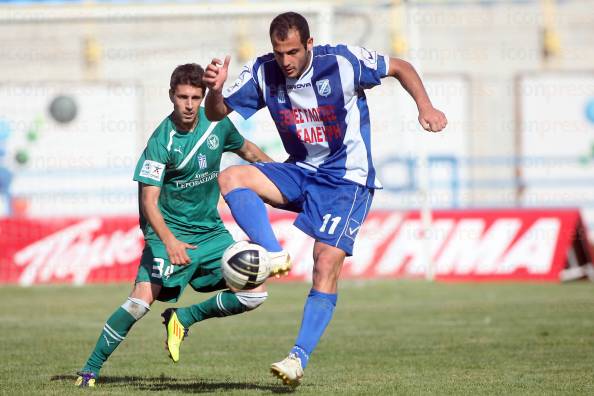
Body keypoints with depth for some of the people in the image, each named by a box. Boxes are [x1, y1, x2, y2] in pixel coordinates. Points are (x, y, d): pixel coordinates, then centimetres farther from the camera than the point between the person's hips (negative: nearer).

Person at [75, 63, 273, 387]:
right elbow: (148, 201, -23)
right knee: (143, 298, -23)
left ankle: (184, 318, 12)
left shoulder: (218, 124, -3)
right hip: (169, 231, -5)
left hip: (210, 231, 6)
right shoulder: (161, 141, -18)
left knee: (255, 293, -6)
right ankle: (90, 370, -10)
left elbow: (247, 150, 20)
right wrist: (169, 241, -37)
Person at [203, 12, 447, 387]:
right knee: (231, 177, -18)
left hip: (348, 178, -5)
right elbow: (217, 113, -3)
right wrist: (215, 89, -25)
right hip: (301, 172, 5)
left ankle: (299, 358, -13)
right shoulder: (263, 73, -6)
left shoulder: (343, 61, -16)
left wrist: (425, 107, -15)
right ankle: (274, 258, -27)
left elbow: (399, 67, -2)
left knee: (328, 262, -17)